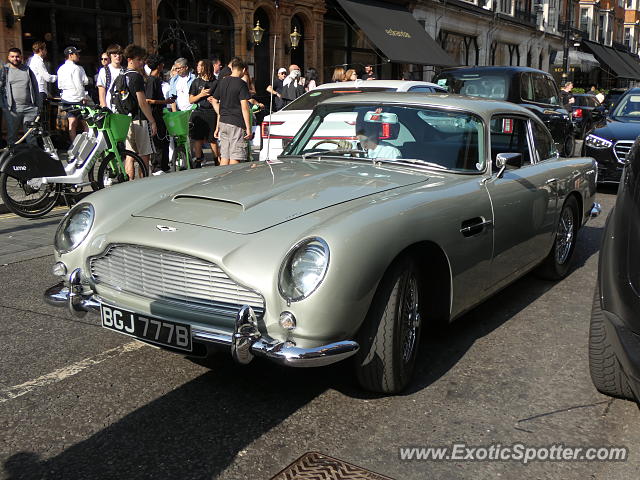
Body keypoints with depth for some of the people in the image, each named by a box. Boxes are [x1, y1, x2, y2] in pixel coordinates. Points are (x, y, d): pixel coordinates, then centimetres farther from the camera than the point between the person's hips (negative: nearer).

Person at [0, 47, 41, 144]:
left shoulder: (27, 70, 11)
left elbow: (35, 88, 13)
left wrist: (38, 105, 8)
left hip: (30, 108, 2)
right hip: (12, 109, -1)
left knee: (31, 133, 5)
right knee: (12, 134, 5)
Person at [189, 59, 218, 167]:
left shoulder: (215, 82, 4)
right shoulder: (196, 82, 9)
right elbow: (191, 100, 8)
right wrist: (201, 95, -7)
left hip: (211, 112, -2)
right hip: (199, 112, 2)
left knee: (212, 139, -2)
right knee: (197, 139, 3)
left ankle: (217, 160, 8)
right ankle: (198, 161, 13)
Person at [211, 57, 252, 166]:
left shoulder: (222, 82, 10)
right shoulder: (241, 84, -9)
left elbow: (214, 101, 16)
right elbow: (244, 107, -14)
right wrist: (248, 128, -13)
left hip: (223, 123, 7)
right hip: (237, 124, -6)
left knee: (224, 156, 12)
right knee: (235, 158, -3)